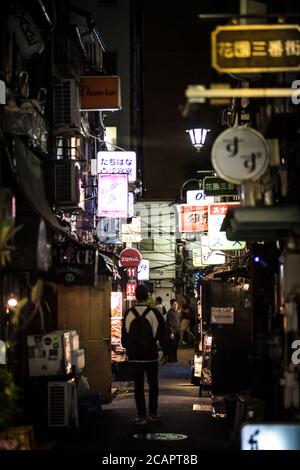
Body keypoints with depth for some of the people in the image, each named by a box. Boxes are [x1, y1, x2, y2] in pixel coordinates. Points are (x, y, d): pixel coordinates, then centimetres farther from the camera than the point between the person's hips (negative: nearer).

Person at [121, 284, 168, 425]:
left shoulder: (128, 314, -3)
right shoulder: (154, 313, -9)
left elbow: (124, 335, 5)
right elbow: (162, 334, -5)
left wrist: (128, 349, 21)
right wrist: (165, 351, 7)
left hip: (134, 356, 1)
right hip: (151, 355, -1)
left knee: (138, 386, 6)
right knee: (153, 384, 11)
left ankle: (141, 415, 5)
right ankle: (153, 413, 15)